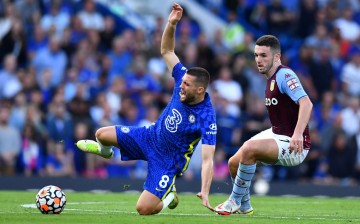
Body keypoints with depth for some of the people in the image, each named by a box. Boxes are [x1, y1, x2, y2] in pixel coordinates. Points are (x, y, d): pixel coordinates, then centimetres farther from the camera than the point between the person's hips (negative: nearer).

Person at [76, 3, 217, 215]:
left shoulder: (207, 119, -32)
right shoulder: (184, 80, -16)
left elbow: (207, 160, -34)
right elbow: (166, 51, -7)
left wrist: (205, 193, -44)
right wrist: (171, 24, -25)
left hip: (168, 161, -6)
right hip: (150, 135, 6)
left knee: (144, 209, -16)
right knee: (102, 134, 6)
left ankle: (169, 197, 21)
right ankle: (105, 150, 47)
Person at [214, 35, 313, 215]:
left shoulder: (284, 75, -18)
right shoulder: (271, 78, 12)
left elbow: (306, 103, -31)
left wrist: (298, 134, -42)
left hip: (294, 146, -10)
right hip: (276, 134, 10)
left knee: (249, 148, -30)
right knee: (234, 162, 7)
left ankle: (234, 201, -14)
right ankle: (244, 207, 29)